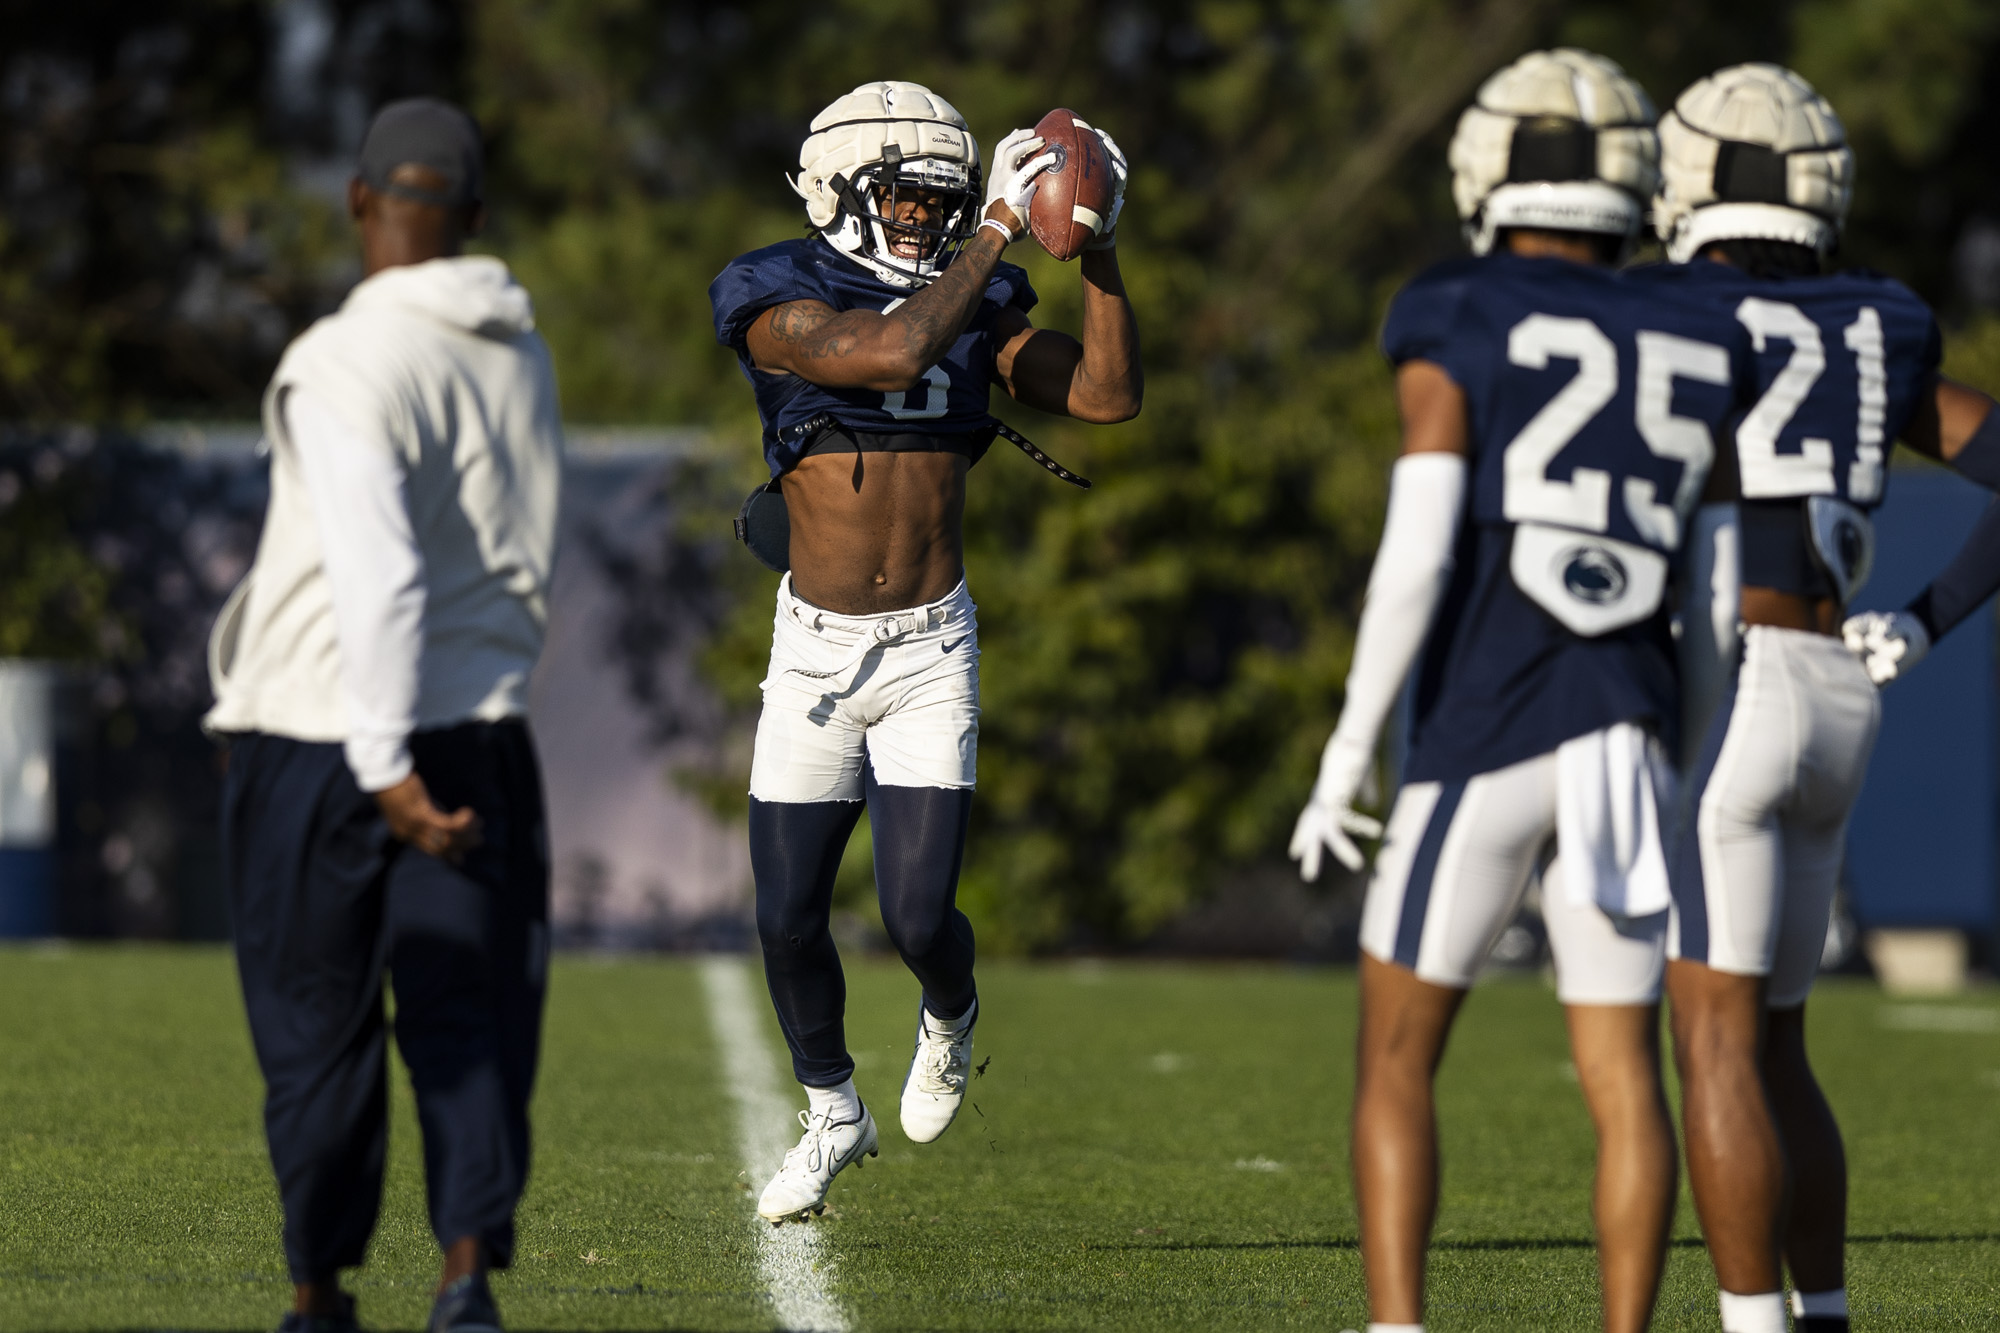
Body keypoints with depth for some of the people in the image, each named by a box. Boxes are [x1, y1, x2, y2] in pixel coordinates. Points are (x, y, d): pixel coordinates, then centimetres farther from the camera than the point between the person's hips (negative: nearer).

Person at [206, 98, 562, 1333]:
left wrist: (385, 766, -22)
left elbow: (377, 576, -21)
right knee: (470, 1015, 2)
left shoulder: (344, 364, -13)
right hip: (483, 733, 5)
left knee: (319, 1026, 7)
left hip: (321, 744, -4)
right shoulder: (524, 361, 8)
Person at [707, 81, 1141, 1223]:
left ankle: (952, 1016, 28)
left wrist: (1100, 255, -14)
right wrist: (999, 233, -25)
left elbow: (1108, 396, -5)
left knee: (919, 913, -9)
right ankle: (833, 1113, 30)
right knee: (790, 919, 4)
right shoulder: (780, 301, -10)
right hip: (816, 650, -1)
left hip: (931, 653, 1)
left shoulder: (977, 303, 2)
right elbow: (893, 354, -27)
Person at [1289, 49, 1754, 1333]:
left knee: (1397, 1055, 6)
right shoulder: (1695, 355, 10)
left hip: (1481, 742, -4)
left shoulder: (1455, 326, -5)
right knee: (1623, 1075, 8)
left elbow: (1417, 553, -13)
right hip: (1629, 737, 4)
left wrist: (1344, 758, -9)